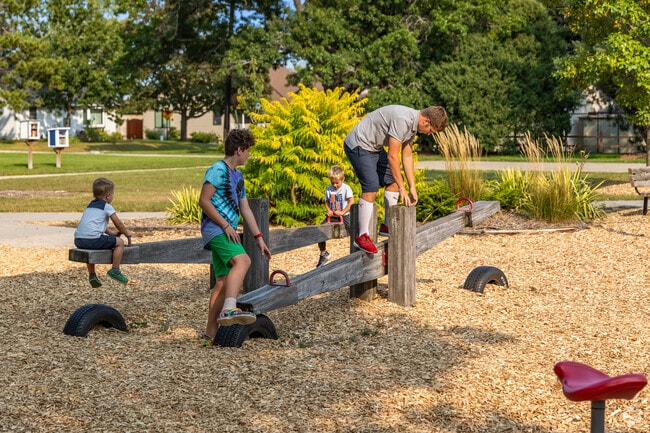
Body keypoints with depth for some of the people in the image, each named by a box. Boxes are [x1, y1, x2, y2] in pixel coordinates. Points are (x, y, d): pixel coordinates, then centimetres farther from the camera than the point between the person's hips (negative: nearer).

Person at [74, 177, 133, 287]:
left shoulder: (90, 205, 27)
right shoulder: (107, 207, 3)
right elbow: (119, 224, 7)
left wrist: (111, 232, 42)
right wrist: (128, 234, 23)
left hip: (78, 240, 8)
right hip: (93, 239, -8)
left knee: (89, 246, 41)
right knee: (119, 242, 3)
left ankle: (91, 274, 39)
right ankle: (115, 270, 3)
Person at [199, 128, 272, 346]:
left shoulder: (238, 176, 22)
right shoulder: (218, 170, -7)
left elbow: (245, 210, 22)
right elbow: (204, 201, -14)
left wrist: (259, 238, 16)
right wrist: (226, 225, -18)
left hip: (227, 232, 10)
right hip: (215, 229, -10)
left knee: (223, 283, 6)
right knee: (243, 260, -32)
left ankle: (210, 334, 9)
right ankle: (229, 309, -48)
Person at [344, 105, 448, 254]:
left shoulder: (413, 124, 4)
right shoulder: (402, 120, -28)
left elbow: (407, 156, 11)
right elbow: (392, 156, -27)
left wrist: (412, 188, 9)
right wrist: (402, 188, -20)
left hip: (374, 147, 11)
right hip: (358, 145, -11)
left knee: (392, 180, 10)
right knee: (371, 188, -19)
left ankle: (387, 226, 19)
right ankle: (362, 236, -13)